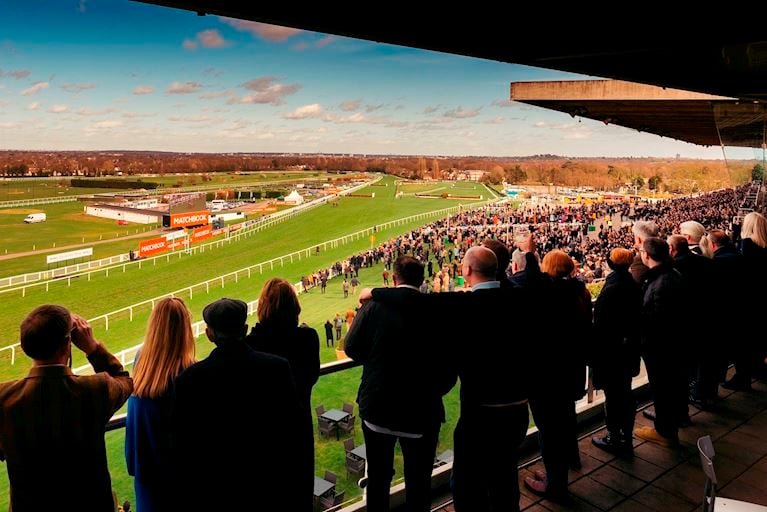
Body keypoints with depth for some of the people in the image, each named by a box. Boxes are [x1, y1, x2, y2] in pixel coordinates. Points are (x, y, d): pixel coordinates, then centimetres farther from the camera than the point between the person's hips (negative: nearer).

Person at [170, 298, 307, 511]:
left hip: (214, 491, 0)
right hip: (270, 486, 1)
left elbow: (180, 447, -7)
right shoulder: (279, 367, -14)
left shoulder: (188, 379, -14)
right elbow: (294, 429, -9)